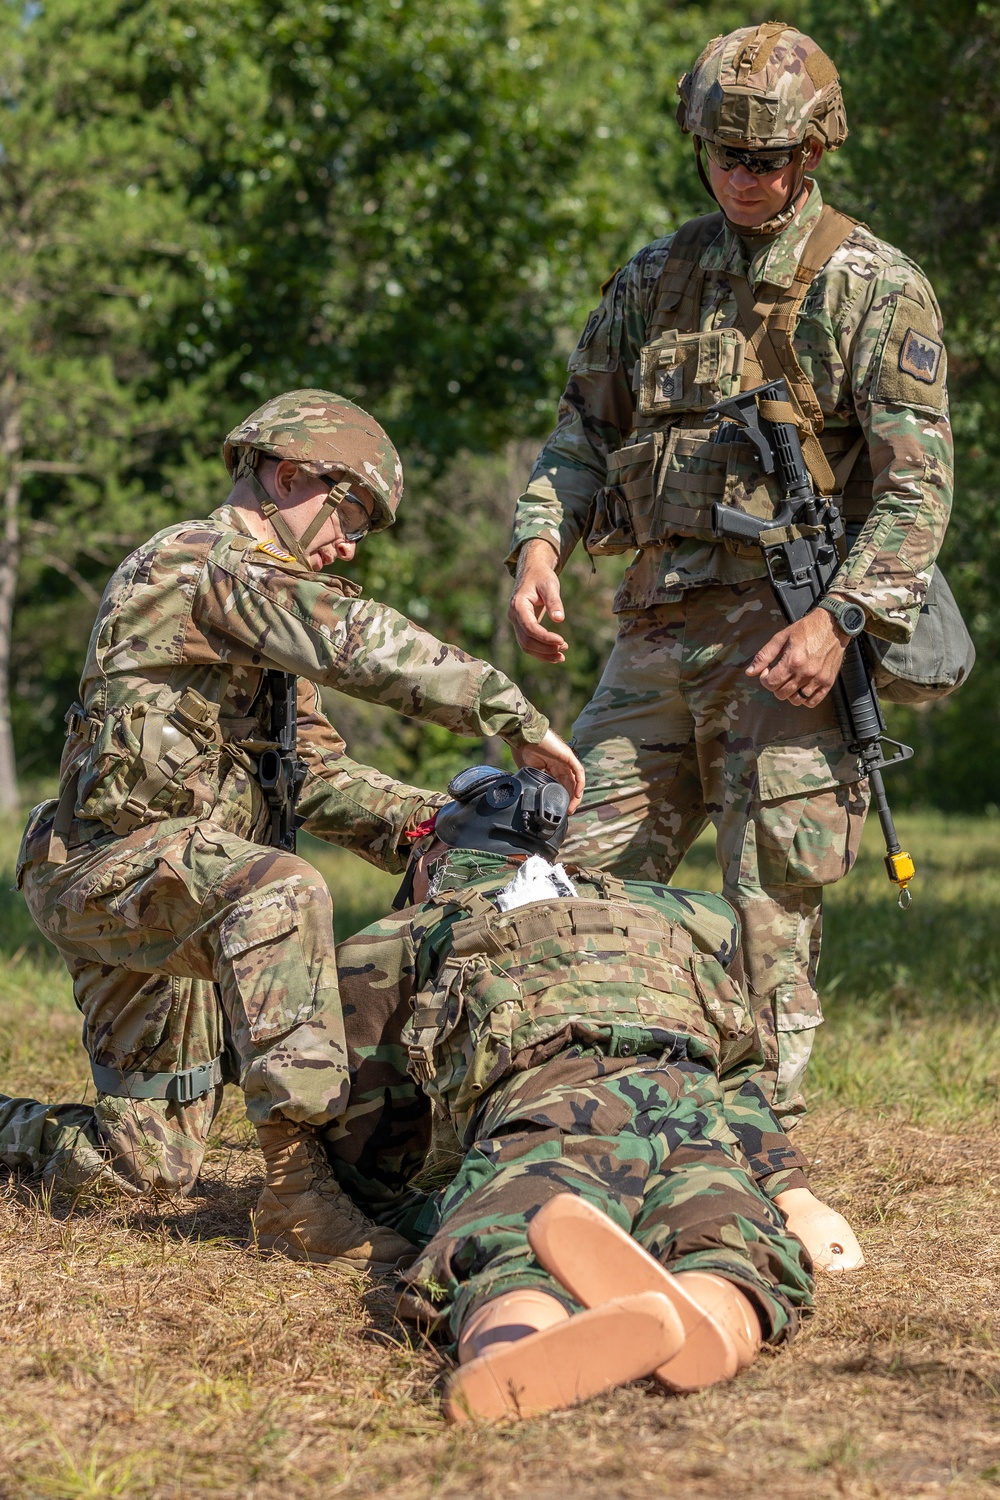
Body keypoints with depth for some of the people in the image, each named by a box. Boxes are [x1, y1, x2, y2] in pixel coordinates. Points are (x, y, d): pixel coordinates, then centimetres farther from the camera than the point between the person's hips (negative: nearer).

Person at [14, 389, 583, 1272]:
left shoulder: (265, 614, 21)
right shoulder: (211, 561, -12)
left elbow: (320, 776, 16)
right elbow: (361, 645, -27)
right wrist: (517, 718, -26)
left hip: (172, 882, 10)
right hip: (112, 861, -10)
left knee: (153, 1167, 10)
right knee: (282, 895, -39)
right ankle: (297, 1187, -41)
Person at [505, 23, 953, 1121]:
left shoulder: (872, 288, -2)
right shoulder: (656, 277, 15)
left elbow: (917, 486, -8)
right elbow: (584, 431, 18)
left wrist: (838, 621, -20)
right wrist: (540, 544, -1)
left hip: (786, 632, -5)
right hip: (657, 624, 5)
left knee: (768, 899, -5)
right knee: (584, 872, 4)